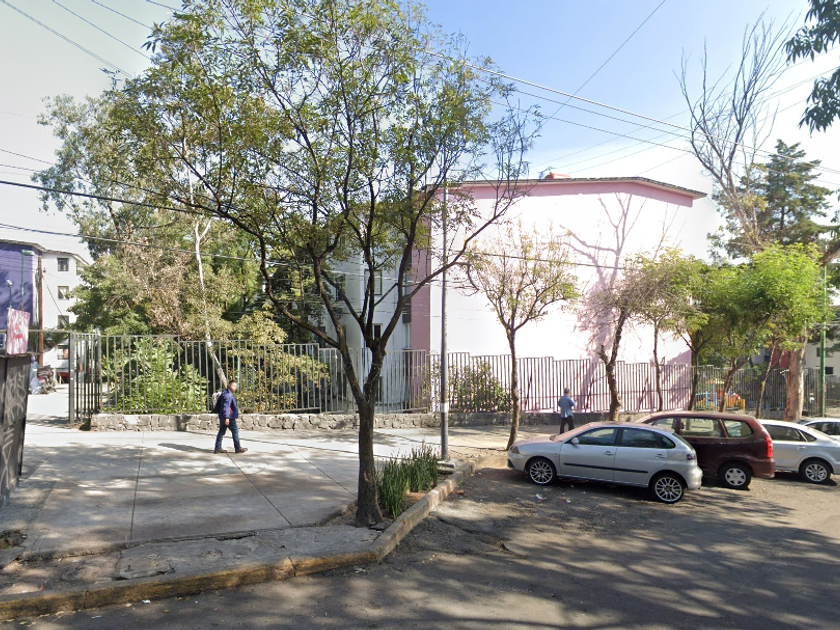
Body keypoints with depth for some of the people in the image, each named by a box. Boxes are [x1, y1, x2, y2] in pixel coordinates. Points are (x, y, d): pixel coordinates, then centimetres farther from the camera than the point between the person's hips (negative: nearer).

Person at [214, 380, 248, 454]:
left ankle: (218, 448, 12)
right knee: (235, 431, -2)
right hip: (228, 417, -10)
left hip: (222, 417, 10)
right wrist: (227, 417, -27)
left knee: (221, 431, 10)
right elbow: (226, 406, -24)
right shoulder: (228, 395, -16)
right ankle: (238, 448, 3)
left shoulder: (229, 394, 17)